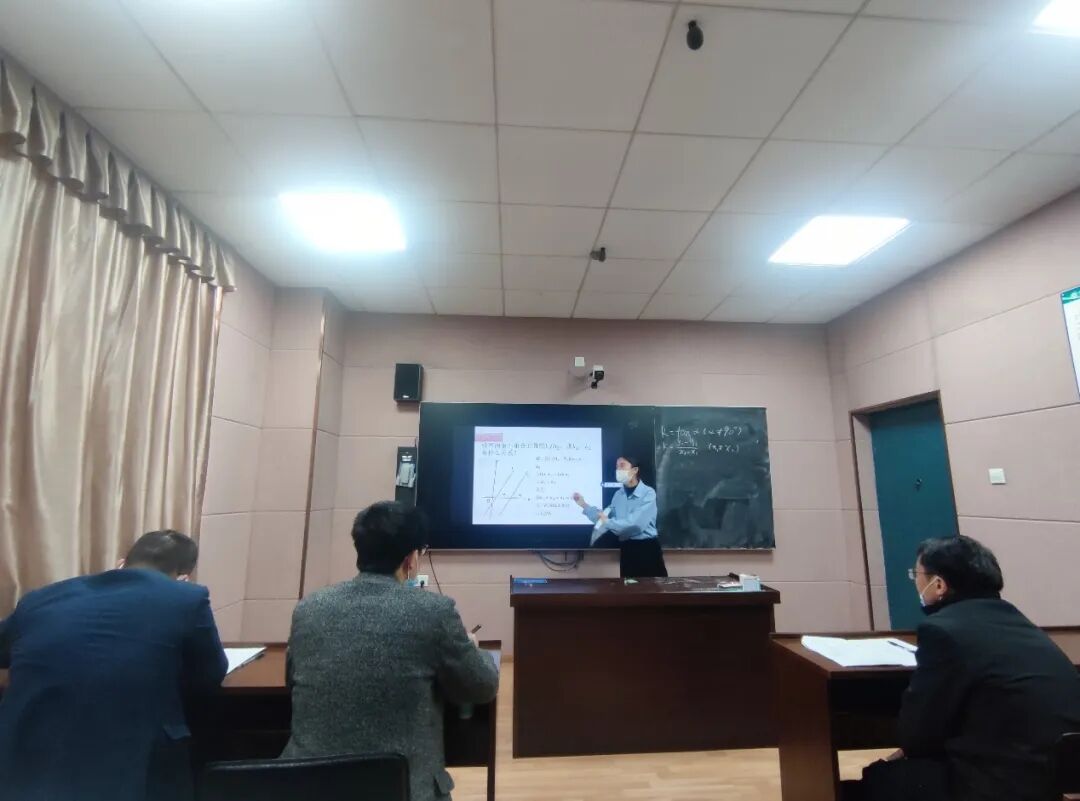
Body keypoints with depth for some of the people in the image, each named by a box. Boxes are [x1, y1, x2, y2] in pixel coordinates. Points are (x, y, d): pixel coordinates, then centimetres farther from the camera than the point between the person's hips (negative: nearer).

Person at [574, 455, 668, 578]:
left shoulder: (648, 493, -10)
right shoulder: (618, 495, 9)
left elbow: (636, 523, -21)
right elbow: (605, 519, 16)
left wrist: (608, 523, -13)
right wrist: (584, 505, 11)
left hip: (647, 549, -5)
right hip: (626, 550, 6)